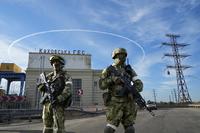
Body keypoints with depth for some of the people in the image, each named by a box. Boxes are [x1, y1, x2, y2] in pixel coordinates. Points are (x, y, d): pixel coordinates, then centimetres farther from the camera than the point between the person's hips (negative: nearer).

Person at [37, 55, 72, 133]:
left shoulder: (66, 76, 0)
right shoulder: (48, 76, 17)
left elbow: (68, 90, -13)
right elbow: (39, 86, 13)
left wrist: (58, 99, -26)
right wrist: (43, 87, -11)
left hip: (58, 104, -5)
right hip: (47, 103, 5)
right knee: (47, 126, 12)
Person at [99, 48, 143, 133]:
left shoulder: (129, 70, 11)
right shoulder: (108, 70, 2)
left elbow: (139, 83, 3)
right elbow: (101, 86, -4)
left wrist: (135, 89, -19)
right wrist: (111, 79, -20)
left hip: (128, 102, 4)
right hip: (115, 102, -3)